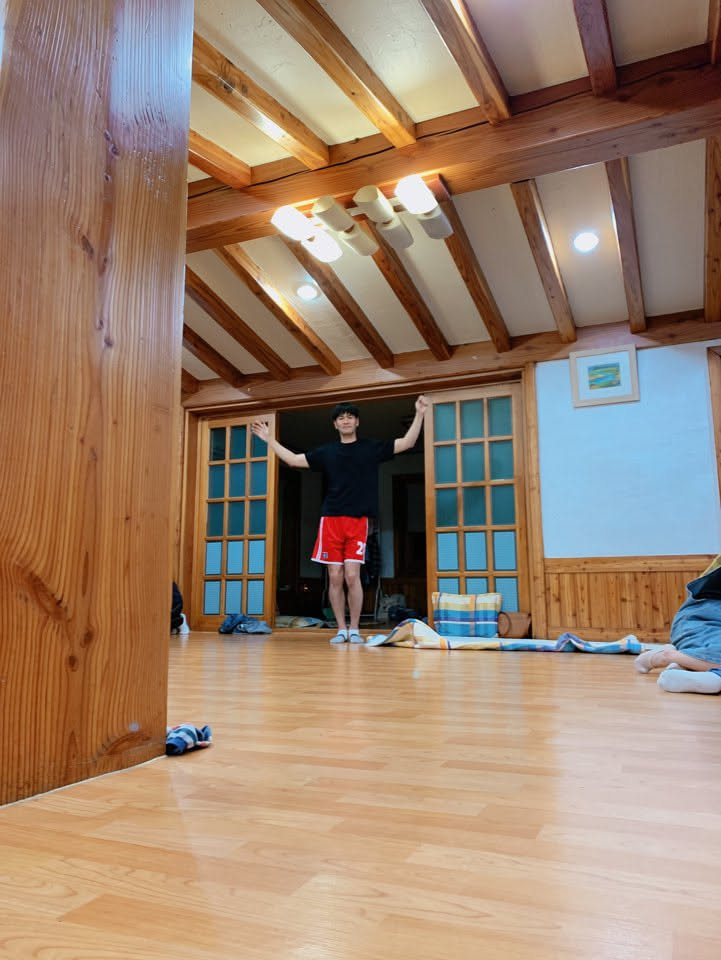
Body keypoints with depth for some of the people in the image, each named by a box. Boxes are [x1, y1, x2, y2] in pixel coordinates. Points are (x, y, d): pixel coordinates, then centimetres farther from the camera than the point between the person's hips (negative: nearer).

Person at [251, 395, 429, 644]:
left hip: (358, 521, -2)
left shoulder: (371, 448, 8)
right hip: (330, 520, 2)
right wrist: (270, 440, 11)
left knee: (352, 576, -7)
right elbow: (293, 460, 15)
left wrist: (419, 415, -6)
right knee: (335, 578, 2)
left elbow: (407, 442, 4)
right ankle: (341, 629, 12)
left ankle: (354, 629, 7)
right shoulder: (326, 452, 13)